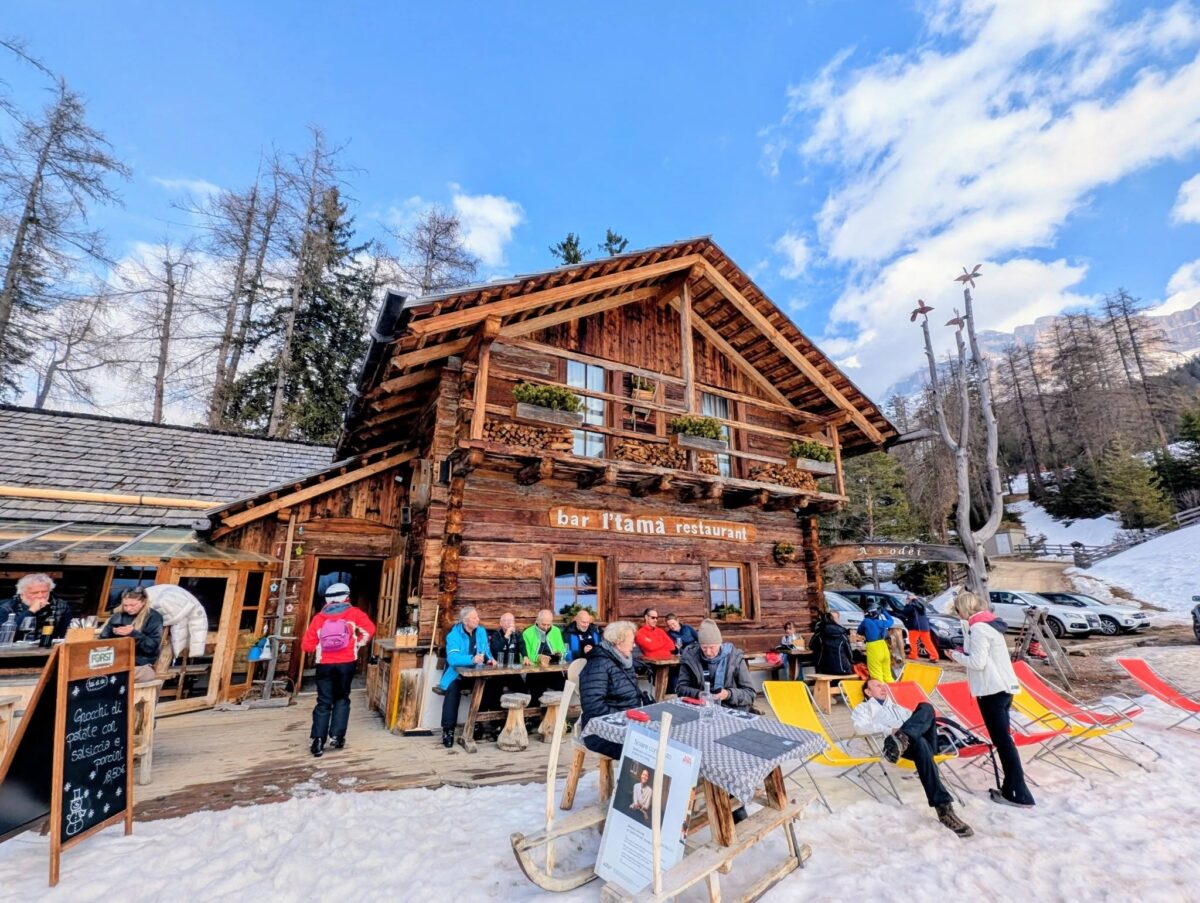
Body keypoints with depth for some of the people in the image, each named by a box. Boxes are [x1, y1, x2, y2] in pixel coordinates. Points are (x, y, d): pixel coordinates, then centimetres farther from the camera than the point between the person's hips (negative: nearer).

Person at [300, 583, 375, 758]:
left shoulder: (319, 617, 8)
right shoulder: (354, 613, 2)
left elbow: (306, 645, 6)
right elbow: (369, 629, -9)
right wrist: (358, 644, 6)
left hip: (325, 664, 1)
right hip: (347, 663, -1)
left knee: (324, 702, 10)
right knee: (342, 699, 15)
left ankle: (318, 740, 4)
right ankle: (337, 735, 10)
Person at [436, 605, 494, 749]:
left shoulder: (481, 631, 3)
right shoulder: (454, 635, -16)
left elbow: (486, 650, 9)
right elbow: (452, 658, -29)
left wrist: (490, 659, -14)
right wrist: (472, 659, -42)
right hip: (457, 673, -4)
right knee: (453, 690, -33)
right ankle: (448, 730, -18)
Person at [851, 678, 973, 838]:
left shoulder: (897, 706, 42)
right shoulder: (864, 708, 23)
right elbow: (860, 728, 0)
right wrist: (888, 730, -11)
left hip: (926, 740, 4)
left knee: (926, 708, -23)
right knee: (920, 743, -40)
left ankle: (902, 739, -48)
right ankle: (943, 806, -41)